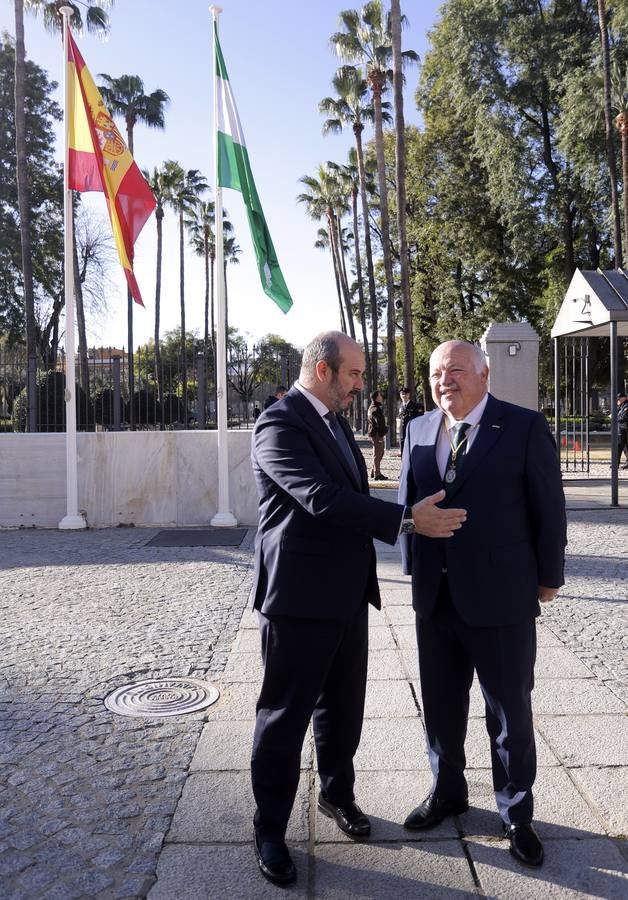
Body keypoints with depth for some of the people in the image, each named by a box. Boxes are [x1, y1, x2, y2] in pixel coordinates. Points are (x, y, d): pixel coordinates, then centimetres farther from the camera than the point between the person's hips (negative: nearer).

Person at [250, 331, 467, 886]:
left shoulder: (336, 423, 14)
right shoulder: (280, 425, -16)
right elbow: (322, 499, -28)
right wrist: (407, 520, -29)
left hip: (348, 592, 8)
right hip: (300, 596, -8)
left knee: (343, 706, 20)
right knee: (285, 715, 5)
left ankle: (337, 793, 42)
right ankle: (270, 829, 23)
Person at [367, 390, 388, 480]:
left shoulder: (372, 408, 16)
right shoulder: (376, 409, -18)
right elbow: (379, 423, -22)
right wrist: (385, 430, -8)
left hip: (373, 433, 11)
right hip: (377, 434, -11)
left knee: (379, 453, 18)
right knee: (377, 454, -6)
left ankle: (374, 472, 25)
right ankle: (377, 474, -2)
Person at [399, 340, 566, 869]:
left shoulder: (525, 428, -9)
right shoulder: (419, 430, 4)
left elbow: (548, 509, -4)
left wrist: (548, 577, 0)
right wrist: (414, 567, 10)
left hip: (501, 598, -4)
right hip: (435, 597, 4)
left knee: (510, 712, 10)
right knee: (440, 705, 18)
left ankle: (516, 814, 32)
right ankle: (447, 792, 40)